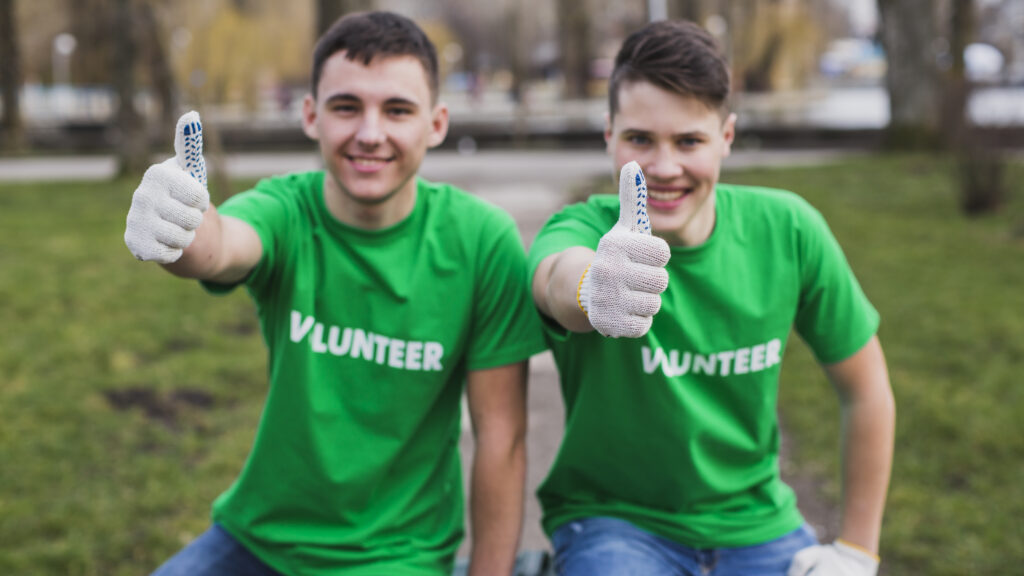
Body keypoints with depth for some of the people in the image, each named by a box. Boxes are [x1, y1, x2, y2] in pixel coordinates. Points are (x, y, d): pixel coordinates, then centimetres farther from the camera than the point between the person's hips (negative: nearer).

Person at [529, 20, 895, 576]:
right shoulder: (581, 228, -16)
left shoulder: (786, 229, -8)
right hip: (614, 520, -3)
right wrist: (592, 289, -66)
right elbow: (557, 276, -43)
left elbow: (866, 390, 4)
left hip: (754, 521, 3)